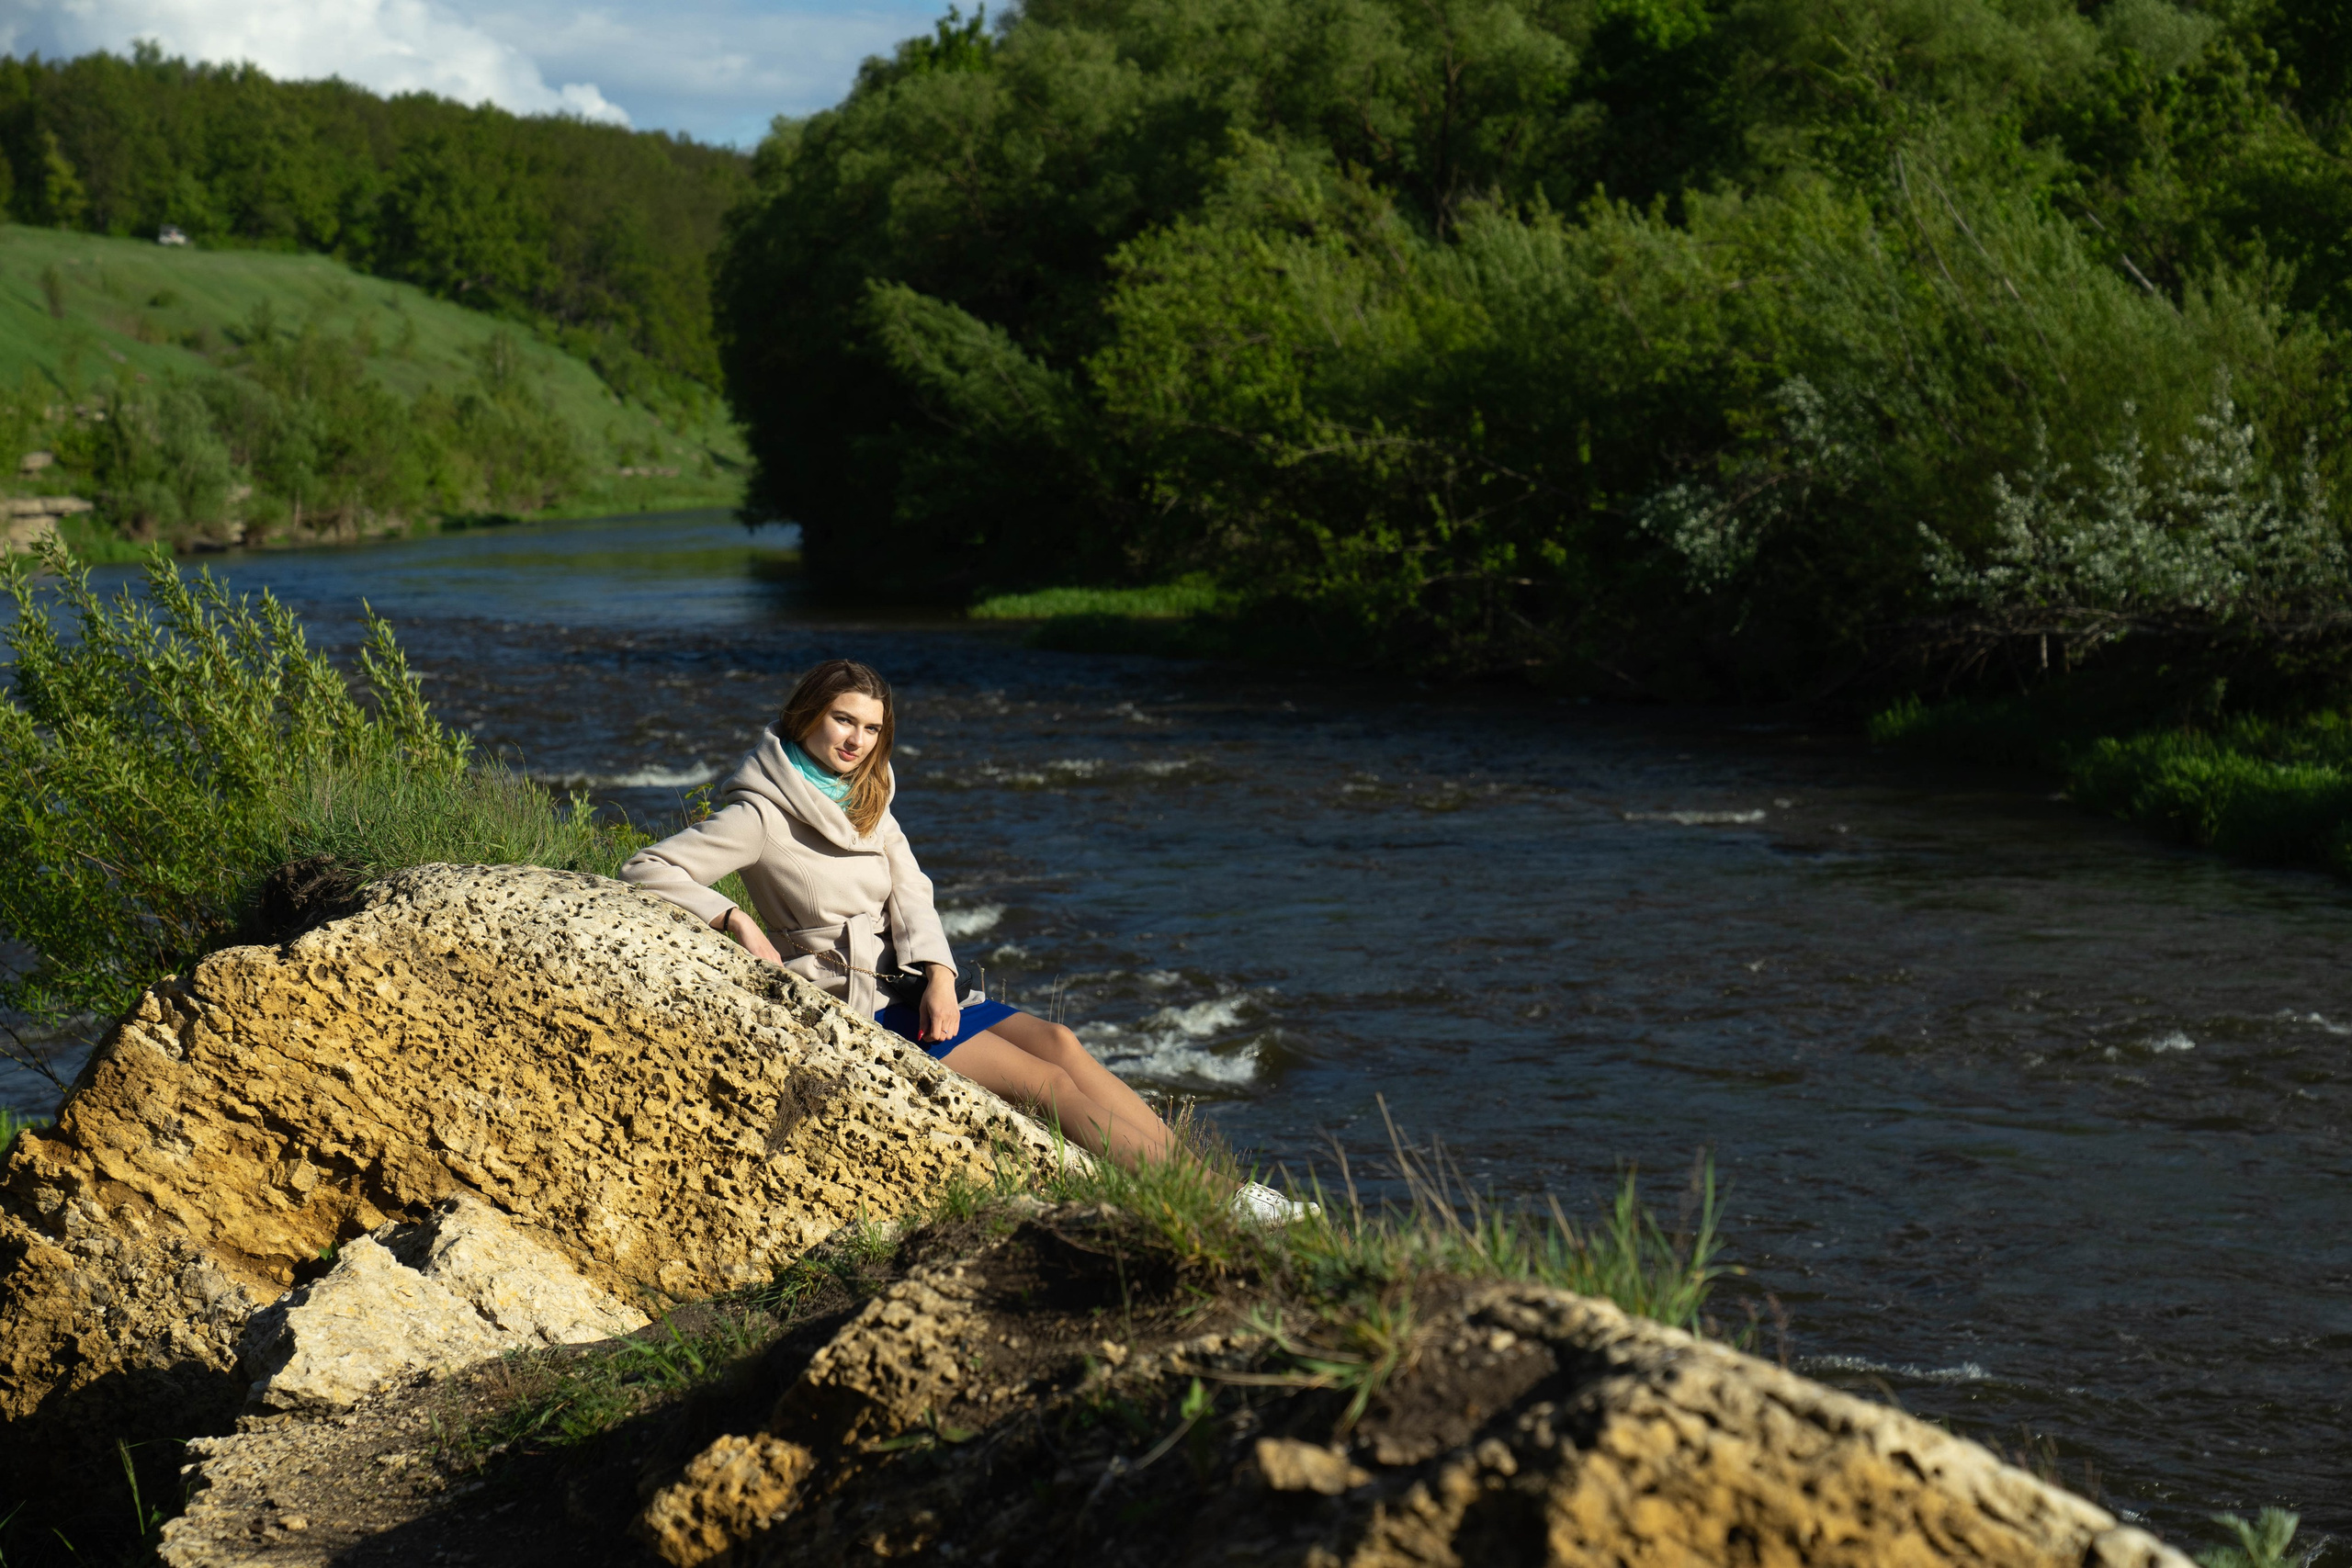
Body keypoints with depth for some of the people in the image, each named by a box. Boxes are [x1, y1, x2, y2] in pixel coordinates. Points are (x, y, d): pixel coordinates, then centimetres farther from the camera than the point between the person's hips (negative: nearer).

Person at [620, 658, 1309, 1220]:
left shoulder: (864, 798, 15)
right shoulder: (764, 814, -9)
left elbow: (910, 893, 8)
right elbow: (647, 869, -15)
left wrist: (939, 978, -9)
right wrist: (736, 922, -26)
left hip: (907, 984, 7)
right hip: (848, 1006, -7)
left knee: (1058, 1042, -18)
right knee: (1046, 1079, -19)